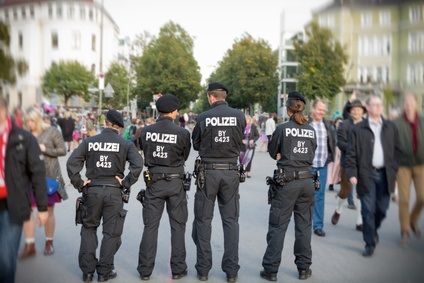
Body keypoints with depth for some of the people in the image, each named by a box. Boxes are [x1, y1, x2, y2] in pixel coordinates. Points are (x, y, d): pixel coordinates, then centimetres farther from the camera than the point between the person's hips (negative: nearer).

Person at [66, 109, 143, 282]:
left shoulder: (88, 142, 3)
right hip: (114, 192, -2)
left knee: (88, 228, 18)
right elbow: (138, 165, -14)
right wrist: (126, 183, -6)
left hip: (92, 190, 2)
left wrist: (79, 183, 2)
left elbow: (71, 162, -3)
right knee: (111, 232, 10)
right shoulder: (126, 144, -2)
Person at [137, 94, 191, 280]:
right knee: (177, 227, 11)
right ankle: (178, 269, 17)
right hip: (175, 183, -2)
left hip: (154, 183, 2)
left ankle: (145, 270, 16)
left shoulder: (146, 132, -5)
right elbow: (184, 156, 3)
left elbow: (145, 153, 7)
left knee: (150, 226, 10)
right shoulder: (182, 133, -12)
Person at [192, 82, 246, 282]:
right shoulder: (239, 116, -4)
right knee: (231, 221, 9)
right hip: (231, 171, 1)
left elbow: (195, 145, 6)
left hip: (208, 171, -1)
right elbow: (241, 144, 7)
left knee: (203, 220, 10)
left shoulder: (203, 118, -7)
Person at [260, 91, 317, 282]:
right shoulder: (311, 130, 4)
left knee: (277, 226, 4)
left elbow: (273, 153, 3)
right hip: (307, 180, 4)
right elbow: (312, 154, 11)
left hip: (286, 181, -4)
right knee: (304, 225, 14)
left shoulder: (282, 128, -7)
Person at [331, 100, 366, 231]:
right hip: (347, 162, -2)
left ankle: (359, 222, 13)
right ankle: (338, 210, 38)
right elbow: (340, 142, -12)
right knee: (346, 190, 8)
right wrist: (353, 149, -23)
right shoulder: (344, 125, -3)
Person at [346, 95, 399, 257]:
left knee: (382, 209, 7)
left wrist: (394, 170, 4)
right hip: (366, 175, -3)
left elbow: (397, 150, 12)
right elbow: (352, 153, -1)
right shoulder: (358, 128, 0)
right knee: (368, 211, -1)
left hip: (385, 174, 3)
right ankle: (370, 243, 10)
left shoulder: (390, 127, 10)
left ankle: (374, 230, 36)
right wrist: (352, 173, -8)